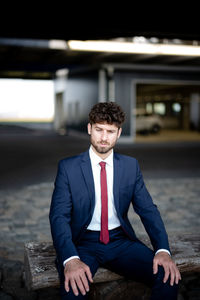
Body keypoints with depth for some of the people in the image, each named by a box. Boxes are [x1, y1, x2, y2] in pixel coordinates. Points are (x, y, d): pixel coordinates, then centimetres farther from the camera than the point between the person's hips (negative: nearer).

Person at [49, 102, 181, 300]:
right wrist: (70, 259, -29)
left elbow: (148, 210, 3)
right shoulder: (68, 167, -3)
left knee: (169, 277, -19)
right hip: (84, 243, -3)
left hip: (121, 241, 3)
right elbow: (59, 216, -11)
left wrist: (163, 250, -15)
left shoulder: (131, 166, 6)